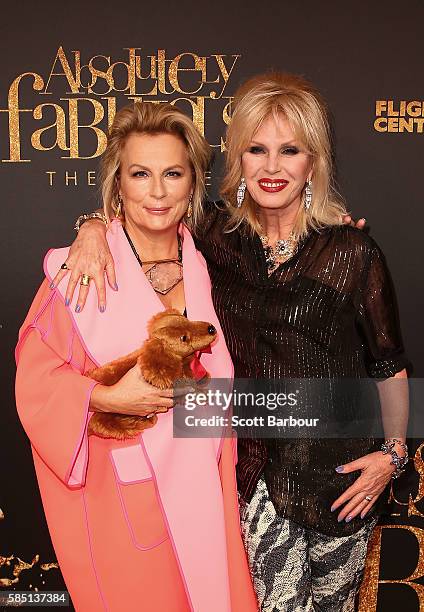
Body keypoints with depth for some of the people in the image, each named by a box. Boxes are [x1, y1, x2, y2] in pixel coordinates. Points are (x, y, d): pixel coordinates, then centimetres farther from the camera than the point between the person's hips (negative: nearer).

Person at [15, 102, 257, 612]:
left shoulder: (203, 265, 1)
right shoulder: (81, 270, -14)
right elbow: (37, 382, -9)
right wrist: (108, 399, -23)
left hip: (201, 485, 4)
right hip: (121, 494, -4)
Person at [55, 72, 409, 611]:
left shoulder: (353, 253, -11)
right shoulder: (218, 235, -5)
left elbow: (389, 364, -1)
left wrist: (394, 451, -1)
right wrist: (95, 229, -12)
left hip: (340, 468, 0)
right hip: (256, 468, 1)